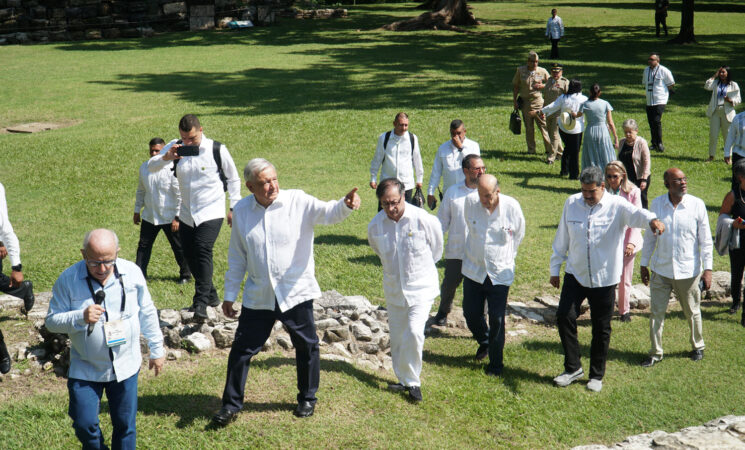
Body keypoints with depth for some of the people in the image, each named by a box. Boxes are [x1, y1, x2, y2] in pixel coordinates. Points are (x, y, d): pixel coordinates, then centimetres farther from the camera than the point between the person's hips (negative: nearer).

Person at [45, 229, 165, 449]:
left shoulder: (132, 272, -7)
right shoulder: (68, 280, -12)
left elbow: (147, 313, 6)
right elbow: (51, 321, -8)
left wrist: (156, 349, 9)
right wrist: (81, 318, -27)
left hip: (125, 365, 1)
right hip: (85, 368, -1)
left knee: (125, 424, 10)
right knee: (84, 423, -1)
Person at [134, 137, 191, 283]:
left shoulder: (172, 169, -15)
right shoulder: (144, 167, 3)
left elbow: (180, 195, -13)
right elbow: (140, 191, 17)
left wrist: (177, 217, -14)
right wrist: (137, 211, 18)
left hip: (169, 218, -5)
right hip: (149, 217, 5)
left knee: (178, 248, 8)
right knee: (143, 246, 7)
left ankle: (185, 275, 25)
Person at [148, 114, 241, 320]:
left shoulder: (217, 149, -8)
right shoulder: (175, 147, 0)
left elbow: (233, 179, 4)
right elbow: (151, 167, -5)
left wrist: (234, 208, 2)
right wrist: (165, 157, -26)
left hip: (211, 212, -5)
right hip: (186, 214, 5)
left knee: (203, 249, -22)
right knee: (189, 255, 9)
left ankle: (201, 302, -19)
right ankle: (211, 295, 29)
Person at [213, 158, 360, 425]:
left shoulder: (298, 201, -8)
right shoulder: (241, 211, 2)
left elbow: (328, 213, -24)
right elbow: (237, 257, 9)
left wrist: (346, 205, -47)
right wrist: (230, 295, 11)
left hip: (296, 292, -2)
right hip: (258, 296, 2)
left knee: (306, 347, 11)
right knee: (242, 349, 6)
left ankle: (307, 398, 33)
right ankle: (231, 405, 21)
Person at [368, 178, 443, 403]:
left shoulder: (424, 220, -18)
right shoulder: (375, 225, -8)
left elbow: (436, 249, 2)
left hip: (421, 287, -4)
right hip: (393, 289, 4)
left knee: (414, 332, -19)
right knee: (397, 338, 11)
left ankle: (413, 382, -1)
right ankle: (405, 380, 30)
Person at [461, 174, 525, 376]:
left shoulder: (511, 206, -14)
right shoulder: (470, 202, -9)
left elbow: (519, 234, 5)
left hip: (500, 273, -3)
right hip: (473, 269, 3)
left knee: (497, 319, -1)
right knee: (471, 314, 10)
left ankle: (495, 363, 16)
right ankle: (484, 342, 42)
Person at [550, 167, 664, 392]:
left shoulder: (616, 206, -11)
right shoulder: (572, 203, 0)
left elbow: (635, 214, -33)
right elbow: (562, 238, 8)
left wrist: (651, 219, -56)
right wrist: (555, 269, 12)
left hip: (604, 278, -2)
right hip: (575, 274, 3)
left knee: (601, 328, 7)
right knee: (564, 316, -5)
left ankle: (596, 375, 24)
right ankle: (573, 367, 14)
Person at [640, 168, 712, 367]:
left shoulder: (697, 205, -7)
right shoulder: (657, 204, -2)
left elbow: (706, 240, -3)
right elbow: (649, 237, 8)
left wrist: (707, 269, -6)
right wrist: (644, 264, 10)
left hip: (688, 270, -1)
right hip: (660, 269, 1)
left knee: (692, 312, 13)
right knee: (656, 312, 4)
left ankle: (698, 347, 36)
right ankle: (655, 353, 18)